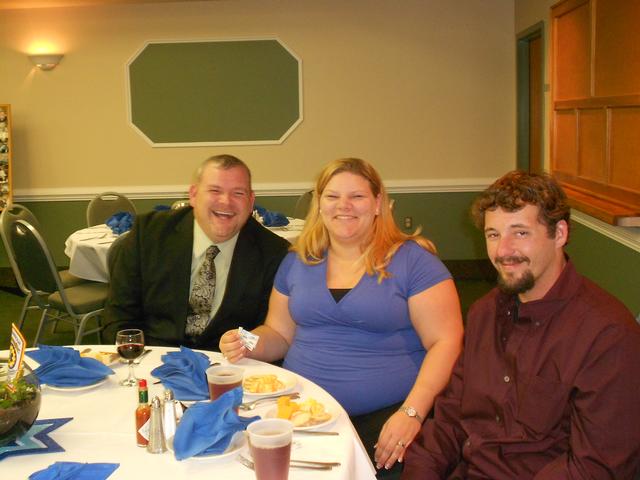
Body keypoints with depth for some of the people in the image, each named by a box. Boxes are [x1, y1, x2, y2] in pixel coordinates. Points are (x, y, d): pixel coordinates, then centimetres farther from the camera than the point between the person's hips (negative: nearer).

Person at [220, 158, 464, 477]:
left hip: (383, 417, -3)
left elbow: (446, 343, -7)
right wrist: (247, 345, -2)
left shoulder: (412, 260, -2)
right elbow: (279, 333, 20)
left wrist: (412, 413, -18)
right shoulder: (298, 261, 12)